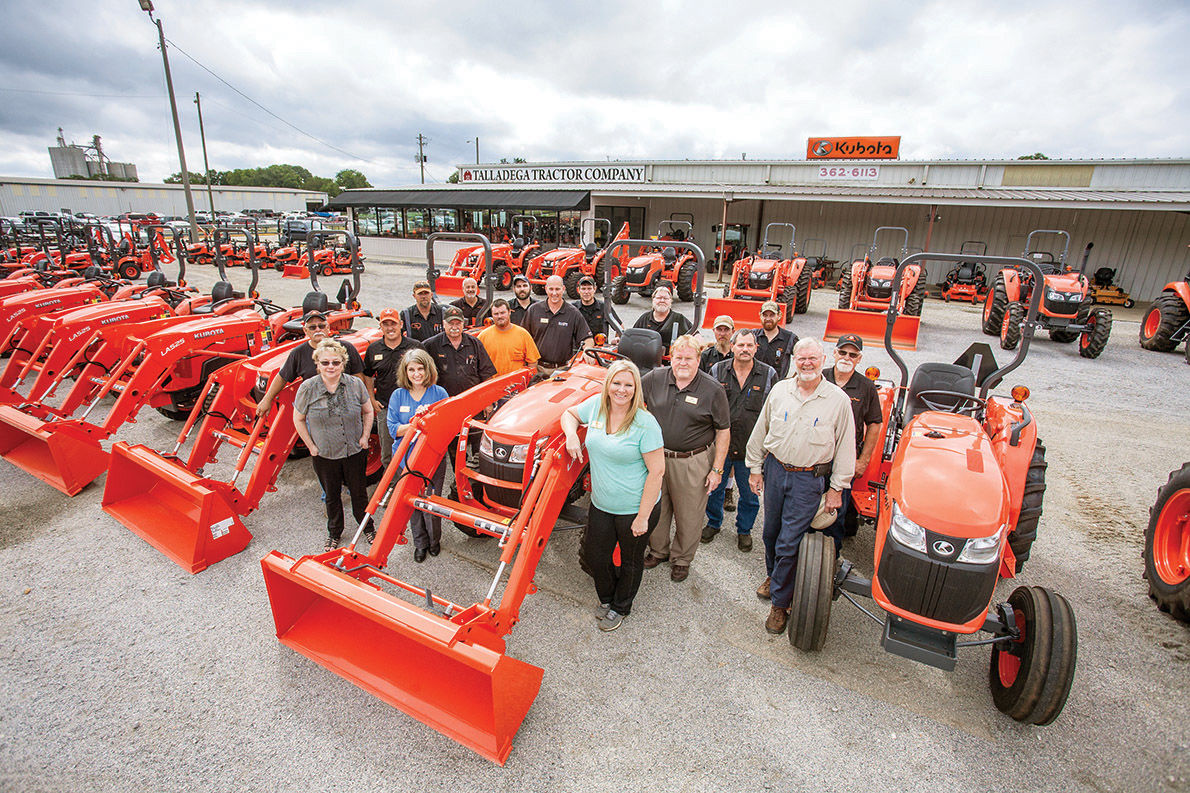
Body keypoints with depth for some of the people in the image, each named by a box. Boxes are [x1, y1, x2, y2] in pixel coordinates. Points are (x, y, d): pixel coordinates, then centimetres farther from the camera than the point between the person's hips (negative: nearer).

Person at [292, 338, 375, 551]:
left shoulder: (355, 384, -10)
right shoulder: (307, 388, -12)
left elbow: (368, 412, 4)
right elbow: (298, 420, 0)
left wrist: (365, 437, -2)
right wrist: (311, 446, -2)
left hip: (355, 452, 0)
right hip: (324, 455, 0)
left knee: (359, 492, 14)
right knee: (332, 496, 17)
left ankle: (367, 527, 36)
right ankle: (334, 533, 39)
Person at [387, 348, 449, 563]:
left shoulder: (439, 393, -3)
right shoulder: (398, 395, 1)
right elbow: (393, 429, -5)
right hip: (408, 458, 2)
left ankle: (434, 540, 30)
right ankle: (420, 543, 32)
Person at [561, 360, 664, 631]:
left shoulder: (645, 423, -21)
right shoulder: (596, 405, -4)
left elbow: (657, 471, -19)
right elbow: (569, 414, 15)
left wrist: (643, 516, -19)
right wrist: (571, 435, -8)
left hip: (635, 509, -5)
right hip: (601, 506, 5)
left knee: (630, 562, 17)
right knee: (594, 555, 18)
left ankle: (621, 607, 44)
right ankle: (607, 597, 48)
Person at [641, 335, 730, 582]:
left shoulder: (713, 390, -10)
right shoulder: (655, 378, -3)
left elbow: (723, 432, -6)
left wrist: (717, 469, -8)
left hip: (693, 462, -3)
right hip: (657, 457, 3)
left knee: (689, 515, 12)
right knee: (656, 508, 19)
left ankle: (682, 559, 36)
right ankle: (658, 550, 44)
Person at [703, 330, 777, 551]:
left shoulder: (768, 375, -1)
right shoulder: (718, 371, 0)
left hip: (752, 447, 0)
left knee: (750, 493, 12)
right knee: (714, 487, 15)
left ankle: (744, 530, 35)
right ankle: (713, 523, 39)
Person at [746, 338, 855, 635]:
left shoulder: (838, 399, -7)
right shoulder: (779, 390, 1)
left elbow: (845, 447, -1)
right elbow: (760, 431, 9)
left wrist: (837, 488, 0)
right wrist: (755, 467, 9)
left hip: (809, 479, -3)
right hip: (775, 469, 3)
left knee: (789, 542, -1)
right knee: (771, 532, 17)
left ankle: (780, 602, 15)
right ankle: (773, 576, 44)